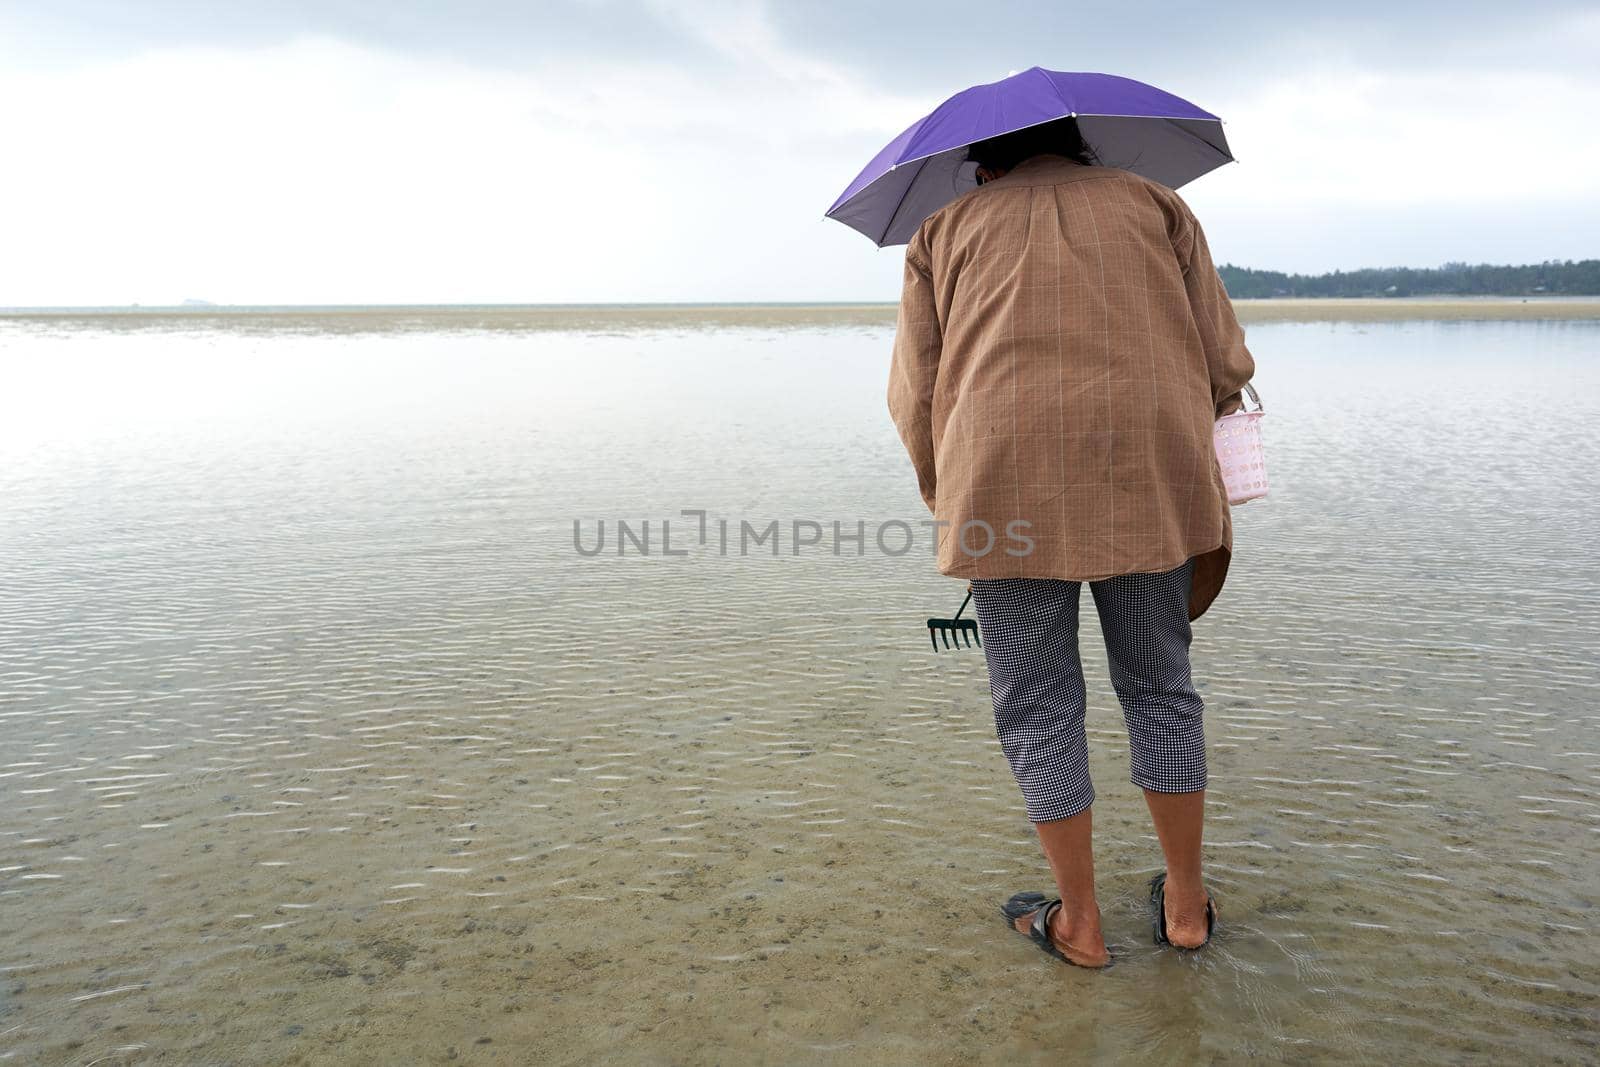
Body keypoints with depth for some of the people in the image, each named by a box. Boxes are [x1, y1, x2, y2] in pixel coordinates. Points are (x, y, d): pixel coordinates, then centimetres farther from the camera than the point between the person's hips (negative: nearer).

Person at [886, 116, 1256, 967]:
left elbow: (915, 396, 10)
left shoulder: (944, 229, 20)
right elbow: (1224, 360, 11)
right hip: (1150, 472, 2)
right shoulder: (1153, 201, 22)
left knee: (1037, 707, 10)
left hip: (1005, 475, -1)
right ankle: (1186, 903, 29)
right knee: (1159, 688, 16)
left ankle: (1078, 923, 21)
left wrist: (949, 506, 21)